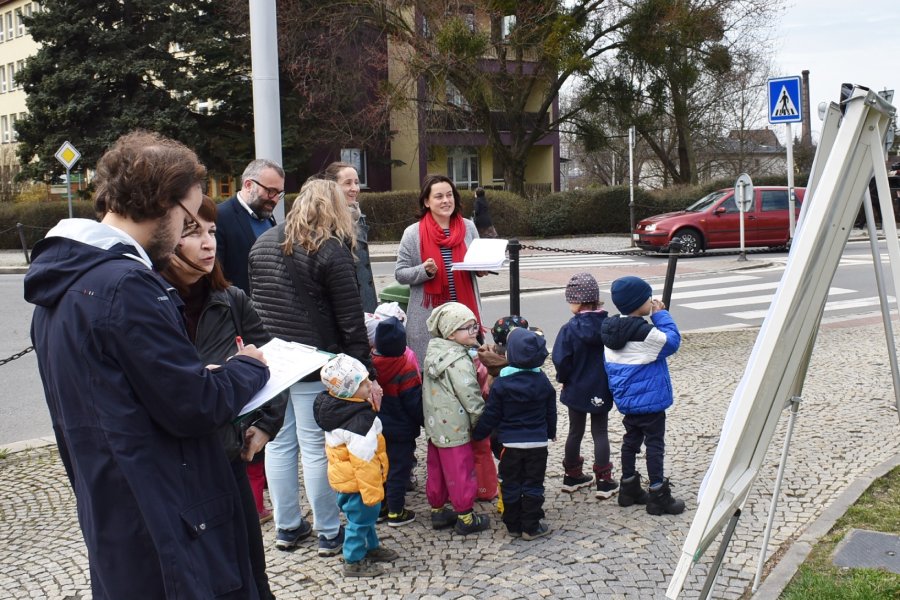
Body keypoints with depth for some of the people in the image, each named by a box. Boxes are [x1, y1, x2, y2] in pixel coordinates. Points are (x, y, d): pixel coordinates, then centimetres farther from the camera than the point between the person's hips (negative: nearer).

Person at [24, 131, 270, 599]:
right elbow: (196, 408, -21)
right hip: (164, 534, -10)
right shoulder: (127, 286, -23)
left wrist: (200, 377, 7)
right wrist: (248, 368, -3)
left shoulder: (62, 279, 8)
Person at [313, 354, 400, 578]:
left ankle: (371, 547, 43)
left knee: (366, 515, 25)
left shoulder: (338, 407, -1)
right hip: (357, 482, -10)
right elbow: (364, 461, -27)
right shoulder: (359, 421, -30)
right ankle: (354, 562, 20)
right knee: (360, 519, 6)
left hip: (345, 477, 10)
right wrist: (372, 491, -21)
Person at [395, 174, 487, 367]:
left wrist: (481, 269, -3)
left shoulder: (468, 228, 6)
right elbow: (400, 274, 0)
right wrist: (424, 271, -17)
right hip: (428, 316, -2)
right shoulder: (413, 233, -2)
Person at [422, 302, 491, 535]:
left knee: (436, 470, 18)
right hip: (455, 430, -8)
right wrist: (482, 422, -7)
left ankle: (437, 511, 30)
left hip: (435, 426, 9)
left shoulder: (432, 354, 5)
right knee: (460, 473, 3)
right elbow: (471, 397, -20)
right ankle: (465, 518, 14)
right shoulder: (459, 362, -22)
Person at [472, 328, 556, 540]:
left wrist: (478, 434, 7)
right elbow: (551, 412, 9)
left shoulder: (501, 383, -12)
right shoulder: (543, 381, -2)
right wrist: (551, 432, 26)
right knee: (533, 486, 8)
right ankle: (531, 526, 11)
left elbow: (491, 415, -7)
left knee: (511, 485, 10)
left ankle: (513, 525, 17)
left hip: (511, 443, -1)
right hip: (538, 443, 1)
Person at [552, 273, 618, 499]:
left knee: (575, 432, 15)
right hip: (601, 391, 1)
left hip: (576, 391, -1)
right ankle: (604, 482, 12)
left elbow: (561, 361, -20)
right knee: (600, 433, 11)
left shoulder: (570, 329, -18)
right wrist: (611, 380, 9)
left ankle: (572, 476, 27)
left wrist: (565, 379, -1)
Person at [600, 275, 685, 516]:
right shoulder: (645, 332, -26)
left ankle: (629, 489, 28)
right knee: (655, 444, 3)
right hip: (649, 401, -8)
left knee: (631, 440, 19)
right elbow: (672, 341, -15)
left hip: (625, 399, 8)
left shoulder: (611, 329, 1)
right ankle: (658, 496, 10)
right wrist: (661, 315, -10)